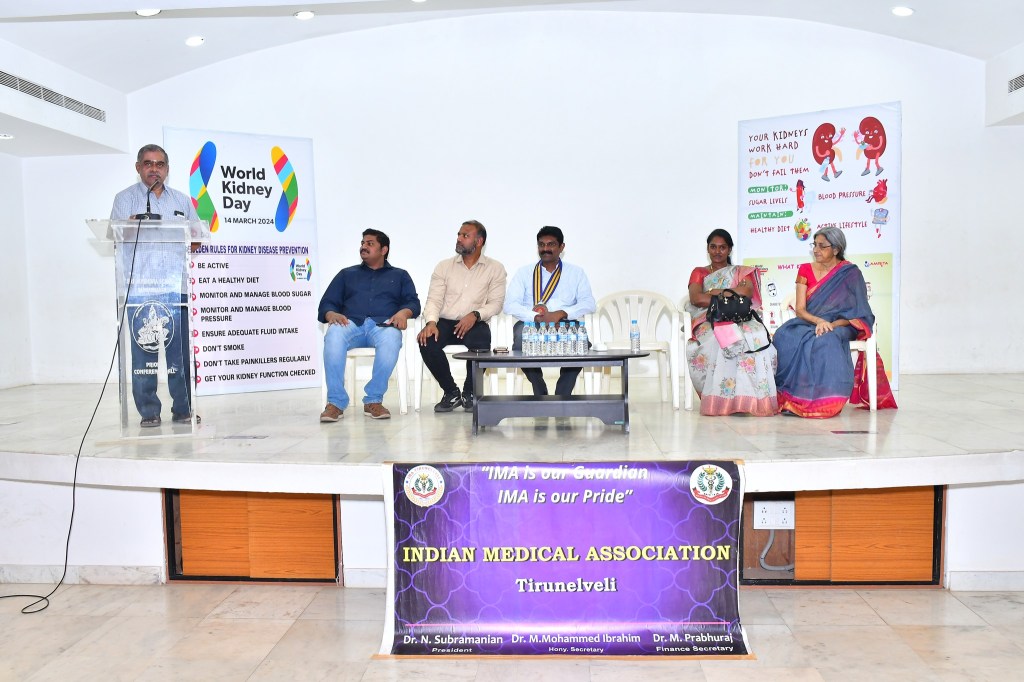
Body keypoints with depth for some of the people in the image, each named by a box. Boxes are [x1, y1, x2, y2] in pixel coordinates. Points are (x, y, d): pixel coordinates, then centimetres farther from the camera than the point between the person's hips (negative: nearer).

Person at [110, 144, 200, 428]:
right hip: (140, 287, -2)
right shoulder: (125, 198, 11)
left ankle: (183, 408, 8)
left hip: (176, 286, 2)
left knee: (182, 349, -1)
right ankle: (148, 412, 3)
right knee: (143, 349, -4)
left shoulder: (182, 201, 20)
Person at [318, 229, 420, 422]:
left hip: (383, 324, -1)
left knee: (391, 339, -40)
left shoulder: (399, 275, 27)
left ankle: (373, 400, -30)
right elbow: (327, 302, 19)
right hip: (350, 323, 1)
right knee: (334, 336, -37)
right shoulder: (346, 274, 30)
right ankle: (335, 402, -34)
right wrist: (331, 314, -6)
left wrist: (403, 312, -12)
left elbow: (413, 302, 12)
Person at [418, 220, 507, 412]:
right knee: (427, 342, -30)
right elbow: (434, 299, 4)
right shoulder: (444, 266, 13)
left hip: (475, 324, -2)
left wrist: (475, 315, -18)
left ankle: (469, 393, -6)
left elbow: (496, 303, 1)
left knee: (480, 346, -36)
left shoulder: (495, 269, 8)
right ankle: (451, 392, -7)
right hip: (445, 322, 2)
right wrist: (431, 322, -17)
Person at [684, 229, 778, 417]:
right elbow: (696, 298, -1)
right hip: (710, 322, -1)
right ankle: (720, 399, -36)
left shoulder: (742, 272, 25)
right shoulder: (699, 273, 22)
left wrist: (716, 292, -3)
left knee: (757, 337, -37)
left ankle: (755, 398, -35)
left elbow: (748, 291, 0)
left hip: (740, 320, 1)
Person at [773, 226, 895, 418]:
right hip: (808, 323, 3)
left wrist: (832, 325, -21)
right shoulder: (805, 270, 10)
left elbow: (856, 312, -4)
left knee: (825, 341, -39)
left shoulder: (850, 273, 2)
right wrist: (818, 321, -19)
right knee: (786, 337, -33)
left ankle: (823, 401, -35)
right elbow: (800, 309, 2)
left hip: (838, 326, -3)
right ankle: (792, 397, -31)